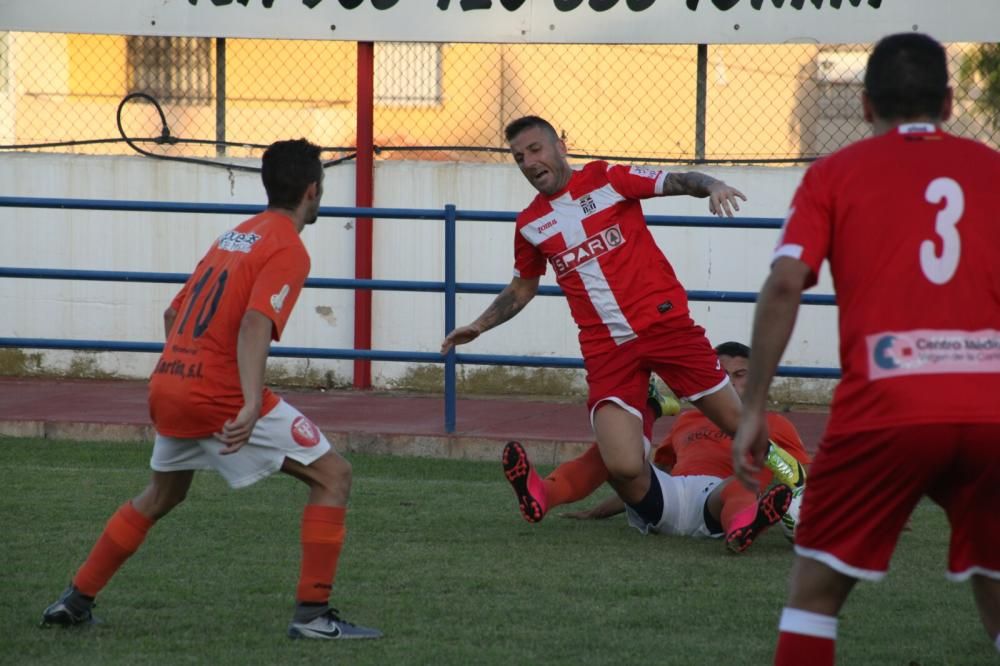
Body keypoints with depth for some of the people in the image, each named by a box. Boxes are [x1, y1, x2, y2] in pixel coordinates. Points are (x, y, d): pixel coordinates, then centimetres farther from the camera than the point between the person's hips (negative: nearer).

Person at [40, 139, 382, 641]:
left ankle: (74, 602, 32)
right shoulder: (288, 250, -7)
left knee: (162, 496, 30)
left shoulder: (234, 237, 19)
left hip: (167, 386, 9)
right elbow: (256, 325, -24)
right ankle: (312, 614, -8)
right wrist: (251, 407, -34)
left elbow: (173, 313, 27)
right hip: (221, 393, -9)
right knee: (332, 476, -2)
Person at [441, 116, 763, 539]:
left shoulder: (606, 180, 2)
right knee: (623, 467, -16)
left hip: (664, 322, -2)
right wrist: (480, 326, 17)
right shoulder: (529, 225, 13)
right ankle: (660, 517, 13)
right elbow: (522, 287, 28)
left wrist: (711, 186, -27)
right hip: (607, 347, 2)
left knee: (737, 423, -1)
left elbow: (675, 182, -6)